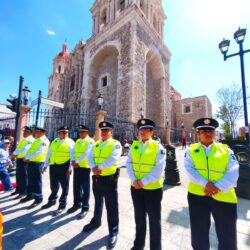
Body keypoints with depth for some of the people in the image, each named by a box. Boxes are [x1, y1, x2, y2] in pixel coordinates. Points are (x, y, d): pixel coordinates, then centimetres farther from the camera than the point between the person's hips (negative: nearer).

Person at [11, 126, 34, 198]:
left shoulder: (30, 140, -13)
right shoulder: (23, 139, 17)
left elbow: (25, 149, -24)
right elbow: (18, 148, 15)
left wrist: (15, 153, -17)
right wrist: (14, 153, -4)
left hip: (24, 159, -9)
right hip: (19, 159, 9)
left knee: (23, 176, -2)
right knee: (18, 176, 17)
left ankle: (23, 192, 8)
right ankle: (18, 190, 31)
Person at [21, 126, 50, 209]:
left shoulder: (44, 141, -13)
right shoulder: (36, 140, 17)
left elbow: (38, 152, -22)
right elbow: (30, 149, 15)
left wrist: (27, 157, -16)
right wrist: (26, 157, -2)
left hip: (37, 162, -9)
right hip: (30, 162, 9)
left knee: (36, 181, -1)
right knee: (30, 180, 18)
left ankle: (38, 199, 10)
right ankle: (30, 195, 35)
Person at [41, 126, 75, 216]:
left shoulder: (70, 142, -7)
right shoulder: (54, 141, 13)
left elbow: (72, 156, -11)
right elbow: (49, 153, 16)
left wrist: (70, 168, -16)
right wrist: (46, 165, 13)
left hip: (64, 166, -6)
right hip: (53, 165, 6)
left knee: (64, 186, 6)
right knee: (54, 185, 21)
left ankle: (62, 204, 21)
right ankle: (52, 200, 42)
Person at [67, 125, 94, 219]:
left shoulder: (90, 141, -8)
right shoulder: (77, 141, 14)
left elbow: (86, 154, -18)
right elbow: (74, 152, 10)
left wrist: (76, 161, -17)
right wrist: (73, 161, -7)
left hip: (85, 167, -6)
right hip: (76, 167, 7)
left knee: (85, 188, 4)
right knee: (76, 186, 16)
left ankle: (85, 208, 19)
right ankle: (77, 204, 36)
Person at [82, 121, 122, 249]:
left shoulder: (115, 144, -9)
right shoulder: (96, 144, 10)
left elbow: (113, 159, -22)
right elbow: (90, 157, 2)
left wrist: (100, 167, -22)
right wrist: (93, 167, -16)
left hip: (109, 178, -6)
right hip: (97, 178, 6)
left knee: (111, 207, 5)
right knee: (98, 202, 26)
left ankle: (113, 232, 22)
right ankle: (96, 221, 48)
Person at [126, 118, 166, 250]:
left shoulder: (158, 147, -10)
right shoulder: (134, 145, 2)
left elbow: (158, 169, -16)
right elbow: (129, 164, 0)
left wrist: (143, 181, -18)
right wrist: (134, 180, -12)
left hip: (153, 188, -4)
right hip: (136, 188, 4)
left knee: (154, 220, 14)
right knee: (139, 217, 23)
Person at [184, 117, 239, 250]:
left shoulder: (226, 150, 3)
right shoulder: (191, 150, 2)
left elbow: (233, 171, -6)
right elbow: (189, 169, -8)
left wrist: (218, 187, -17)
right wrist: (205, 183, -20)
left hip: (223, 196, 0)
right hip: (197, 195, 0)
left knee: (227, 235, 14)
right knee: (199, 232, 16)